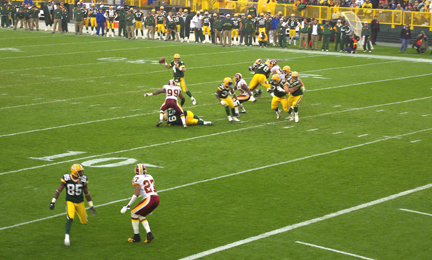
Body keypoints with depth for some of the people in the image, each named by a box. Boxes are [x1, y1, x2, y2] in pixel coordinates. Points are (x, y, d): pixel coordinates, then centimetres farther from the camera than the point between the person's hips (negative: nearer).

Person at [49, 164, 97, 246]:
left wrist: (91, 206, 6)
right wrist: (53, 202, -14)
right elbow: (58, 190, -8)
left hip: (80, 202, 3)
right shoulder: (66, 179, -15)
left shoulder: (83, 180, -8)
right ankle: (67, 236, -22)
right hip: (70, 201, -3)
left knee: (84, 222, 7)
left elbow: (87, 193, 3)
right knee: (70, 218, -26)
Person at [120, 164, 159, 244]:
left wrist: (128, 206, -7)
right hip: (157, 199, 7)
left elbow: (136, 193, -11)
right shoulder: (149, 177, 20)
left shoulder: (137, 178, -2)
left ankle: (136, 236, 13)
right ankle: (149, 234, 8)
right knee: (141, 215, 22)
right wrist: (150, 207, 34)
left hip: (149, 199, -7)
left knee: (134, 213, 10)